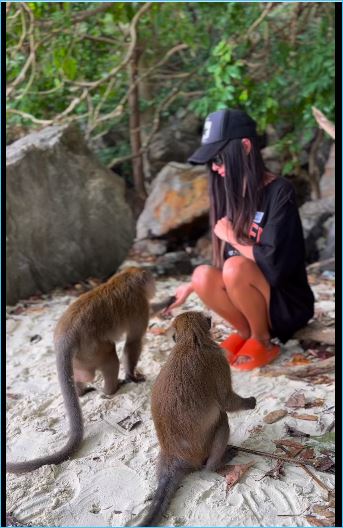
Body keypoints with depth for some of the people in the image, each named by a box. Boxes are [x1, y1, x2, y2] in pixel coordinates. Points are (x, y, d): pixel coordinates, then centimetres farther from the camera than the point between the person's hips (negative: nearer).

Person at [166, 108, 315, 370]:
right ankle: (246, 333, 2)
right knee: (203, 275, -22)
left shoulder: (280, 191, -17)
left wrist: (233, 238, -14)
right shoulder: (235, 193, 4)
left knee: (236, 268, -32)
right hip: (251, 302, 6)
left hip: (288, 304, -5)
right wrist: (191, 287, 8)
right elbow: (223, 261, 11)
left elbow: (274, 263, -27)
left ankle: (263, 341, -7)